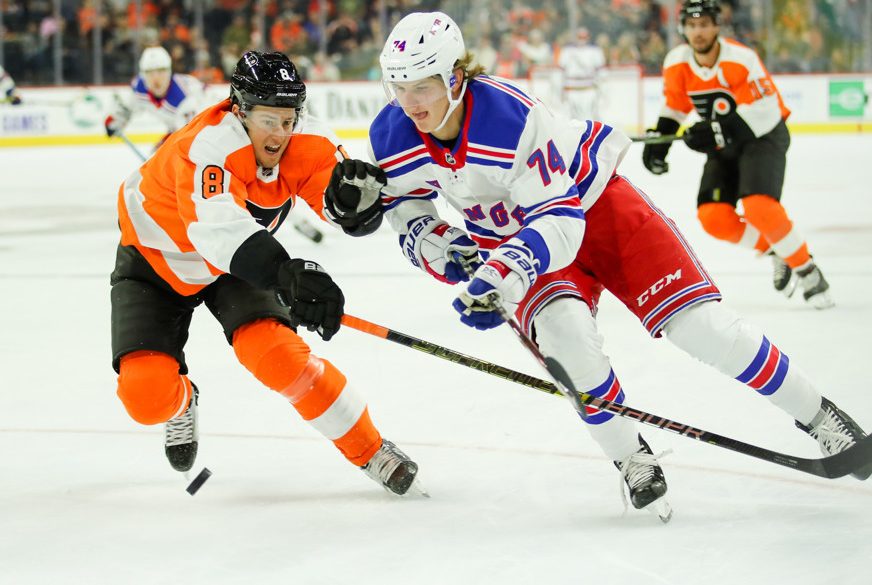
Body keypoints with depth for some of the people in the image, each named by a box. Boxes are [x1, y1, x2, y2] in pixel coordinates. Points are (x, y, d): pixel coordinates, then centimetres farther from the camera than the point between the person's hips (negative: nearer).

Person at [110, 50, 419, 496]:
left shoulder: (306, 144, -22)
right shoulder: (208, 148, -40)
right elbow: (218, 226, -57)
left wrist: (354, 185, -48)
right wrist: (285, 273, -73)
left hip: (237, 263, 3)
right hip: (155, 258, -3)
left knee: (277, 355, -22)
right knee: (146, 395, -15)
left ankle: (368, 449, -5)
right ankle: (180, 403, 25)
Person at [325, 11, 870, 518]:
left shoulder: (511, 116, -35)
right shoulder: (392, 137, -18)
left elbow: (558, 220, -36)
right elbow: (406, 208, 0)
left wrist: (499, 276, -50)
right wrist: (436, 247, -22)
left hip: (593, 202, -4)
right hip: (507, 233, 4)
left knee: (699, 324, -11)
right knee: (563, 329, -27)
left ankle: (815, 413, 8)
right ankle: (632, 459, -7)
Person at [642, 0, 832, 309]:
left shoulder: (741, 60, -25)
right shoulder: (677, 64, -6)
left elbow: (765, 113, -28)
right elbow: (675, 107, 11)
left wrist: (715, 131, -35)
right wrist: (658, 141, -1)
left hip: (765, 136, -6)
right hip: (725, 146, 7)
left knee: (759, 208, -27)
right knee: (713, 217, -9)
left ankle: (807, 271, -9)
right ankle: (776, 251, 13)